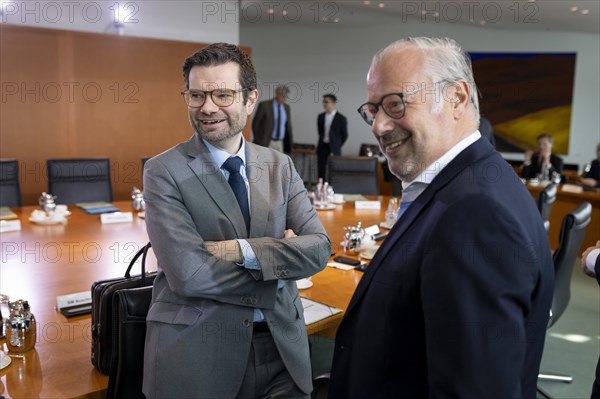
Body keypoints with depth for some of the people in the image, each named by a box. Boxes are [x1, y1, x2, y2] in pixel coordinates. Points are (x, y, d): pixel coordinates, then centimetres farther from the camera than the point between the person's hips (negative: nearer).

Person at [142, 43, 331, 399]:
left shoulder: (280, 167, 3)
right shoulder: (164, 171, -9)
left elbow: (319, 248, -5)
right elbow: (188, 273, -19)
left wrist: (243, 250, -19)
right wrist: (279, 257, -11)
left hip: (282, 346, 4)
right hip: (196, 352, -3)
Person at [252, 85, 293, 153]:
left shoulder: (286, 107, 7)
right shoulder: (264, 105, -11)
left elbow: (287, 126, 13)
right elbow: (255, 124, -8)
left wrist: (289, 144, 12)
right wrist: (258, 142, -10)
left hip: (279, 144, 6)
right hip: (264, 143, -6)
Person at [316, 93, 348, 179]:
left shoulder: (341, 118, -6)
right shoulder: (320, 117, 7)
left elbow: (344, 135, 1)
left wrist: (337, 146, 6)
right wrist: (323, 141, 14)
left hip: (334, 148, -4)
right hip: (322, 146, 4)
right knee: (321, 170, 3)